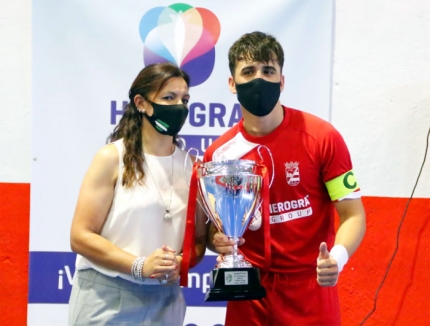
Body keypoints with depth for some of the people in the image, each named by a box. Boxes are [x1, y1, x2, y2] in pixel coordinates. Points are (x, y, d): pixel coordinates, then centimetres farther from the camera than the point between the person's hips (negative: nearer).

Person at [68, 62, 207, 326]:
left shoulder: (191, 165, 4)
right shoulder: (113, 157, -6)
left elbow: (199, 240, 8)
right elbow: (81, 237, -10)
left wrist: (180, 264, -13)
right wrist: (139, 266, -20)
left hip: (165, 300, 4)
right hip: (106, 298, -3)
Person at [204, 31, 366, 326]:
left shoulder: (322, 138, -9)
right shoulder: (219, 154, -1)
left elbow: (353, 214, -7)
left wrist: (337, 257, -26)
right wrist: (218, 241, -12)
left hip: (310, 293, -2)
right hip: (248, 293, 3)